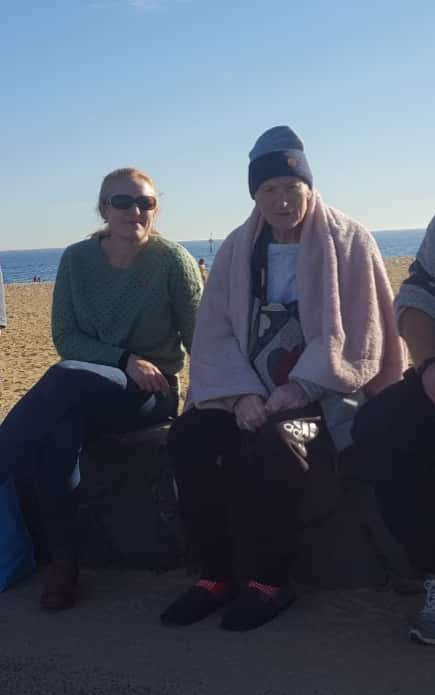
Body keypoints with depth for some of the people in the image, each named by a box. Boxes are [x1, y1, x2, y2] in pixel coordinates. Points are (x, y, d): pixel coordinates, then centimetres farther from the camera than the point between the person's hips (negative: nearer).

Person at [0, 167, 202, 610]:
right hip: (85, 393, 3)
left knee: (65, 378, -33)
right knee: (60, 438, -31)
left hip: (153, 393, -3)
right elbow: (64, 336, -1)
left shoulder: (173, 261, -6)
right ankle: (63, 561, -16)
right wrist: (124, 359, -16)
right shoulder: (77, 259, 2)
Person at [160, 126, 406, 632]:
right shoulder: (237, 248, 9)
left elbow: (356, 336, -8)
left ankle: (269, 580, -14)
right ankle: (217, 574, -10)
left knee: (272, 442, -34)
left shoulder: (348, 242, -1)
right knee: (188, 437, -23)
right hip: (249, 390, 4)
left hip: (324, 394, -4)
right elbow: (215, 333, 1)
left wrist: (300, 387, -21)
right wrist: (243, 394, -17)